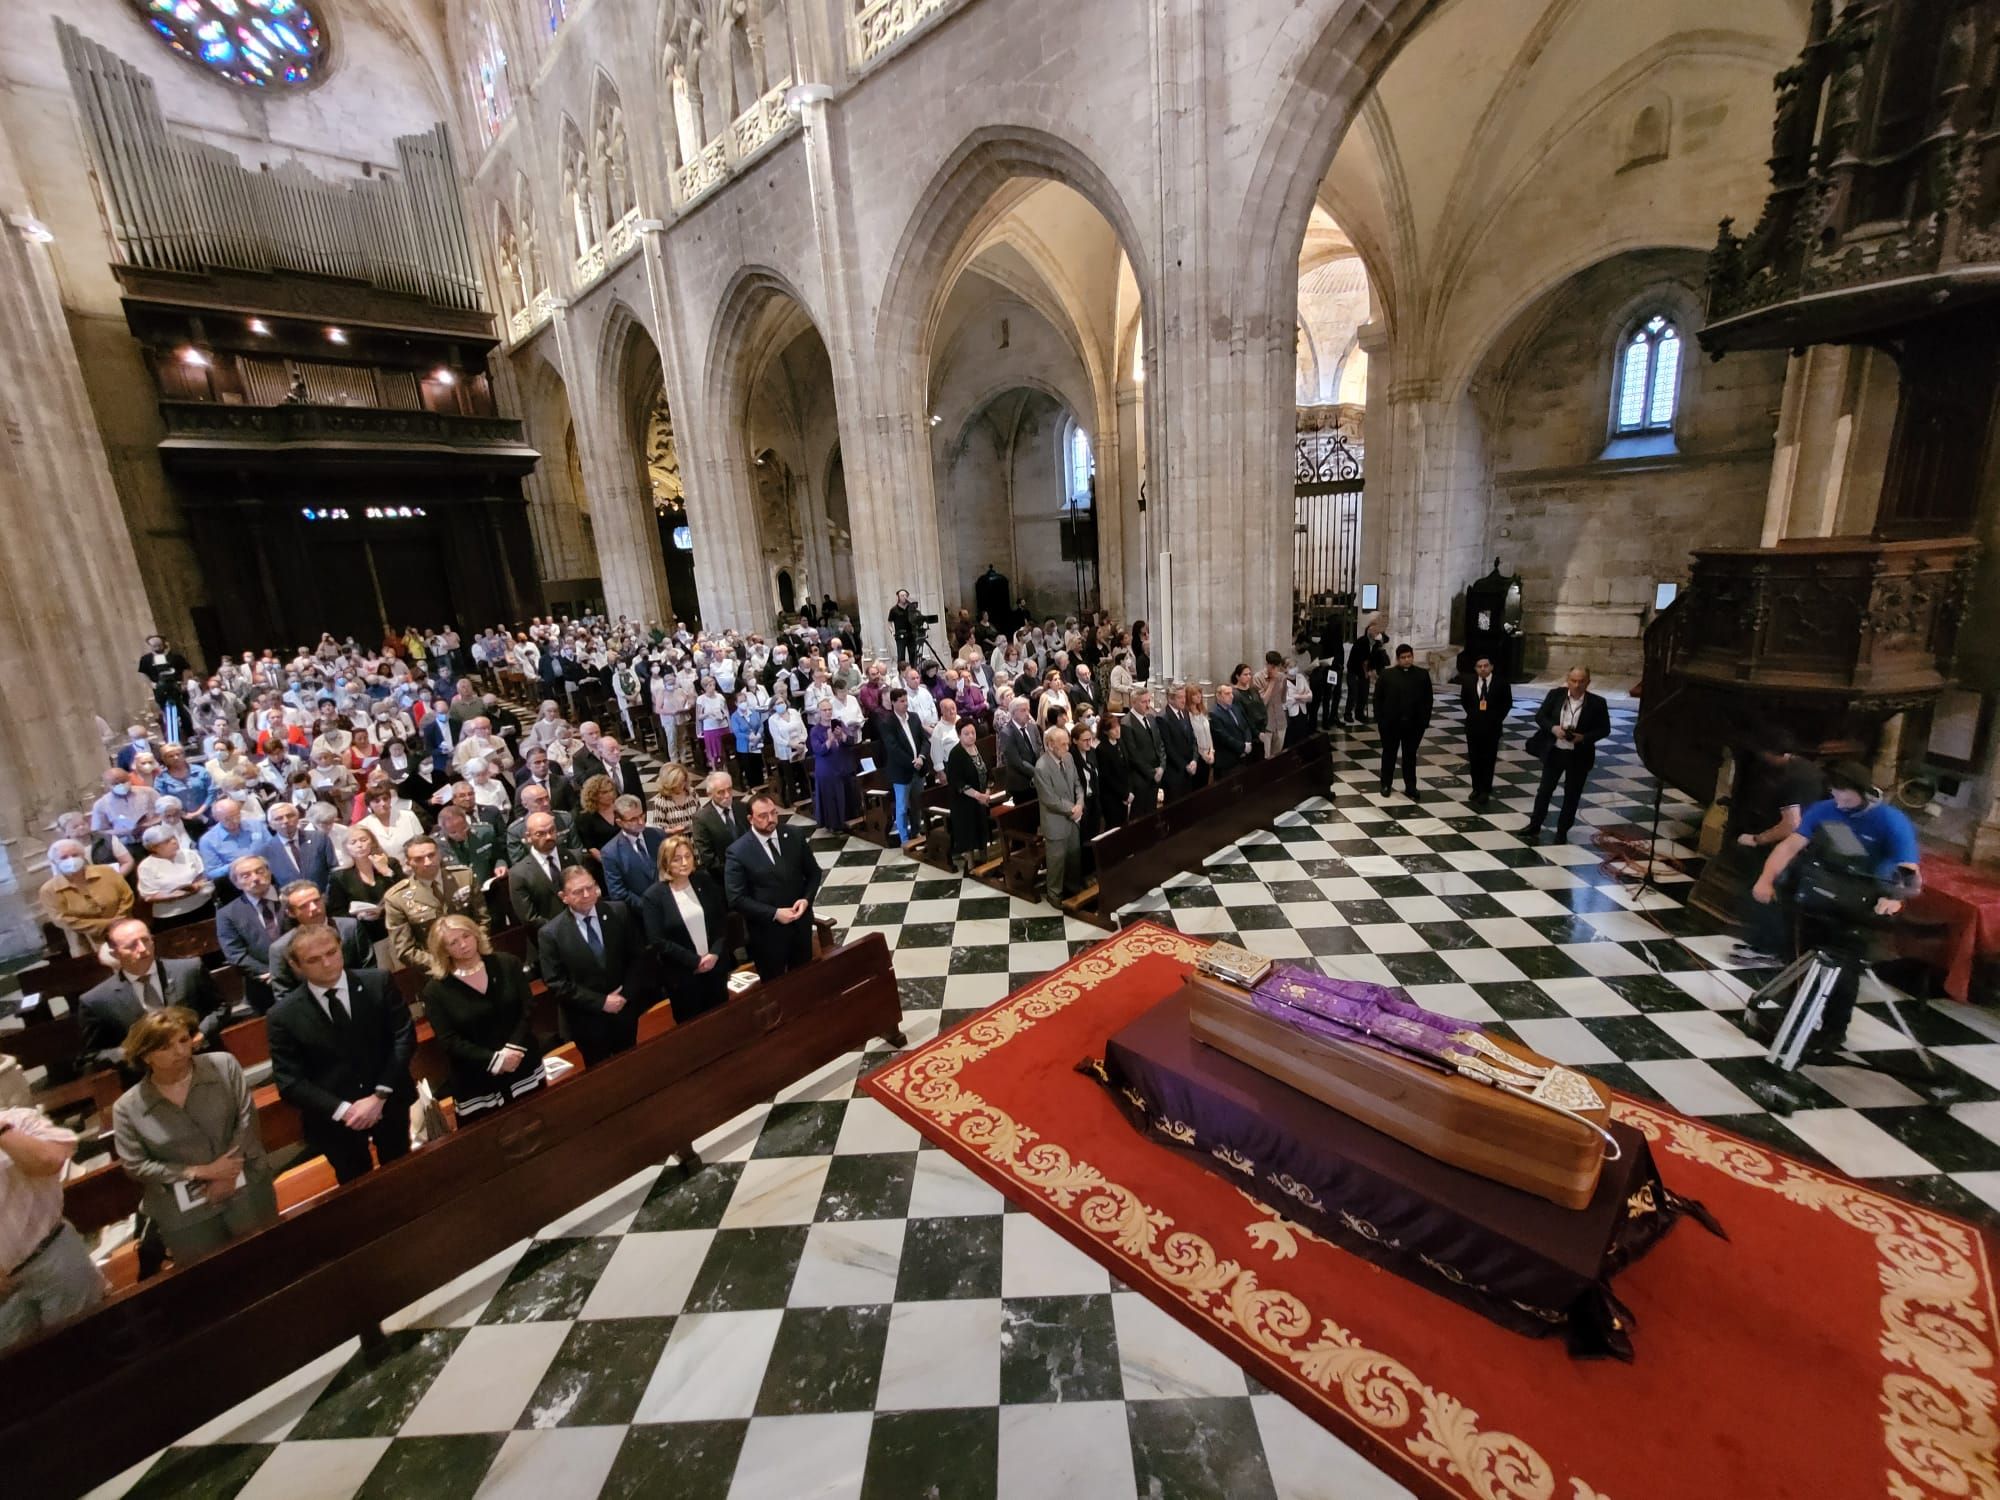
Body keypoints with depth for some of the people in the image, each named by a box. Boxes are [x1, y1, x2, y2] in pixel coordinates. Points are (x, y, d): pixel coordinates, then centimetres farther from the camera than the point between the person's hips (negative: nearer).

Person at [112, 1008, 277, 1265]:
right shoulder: (128, 1108, -7)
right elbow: (134, 1166, -4)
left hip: (247, 1191, 0)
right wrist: (200, 1171, -13)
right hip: (186, 1214, 0)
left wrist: (226, 1175, -14)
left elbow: (246, 1117, -8)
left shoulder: (224, 1065, -8)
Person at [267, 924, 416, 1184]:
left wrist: (380, 1096, -18)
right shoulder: (283, 1015, -12)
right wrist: (342, 1109, -19)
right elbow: (289, 1082, -11)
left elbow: (404, 1036, -11)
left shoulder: (378, 983, -12)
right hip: (333, 1118, 0)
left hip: (390, 1102, 1)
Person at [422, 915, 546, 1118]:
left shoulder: (507, 963, -2)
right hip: (476, 1083, -2)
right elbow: (449, 1041, -11)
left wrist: (514, 1048, -17)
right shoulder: (435, 991, -7)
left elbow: (528, 1007, -4)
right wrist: (494, 1060, -19)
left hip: (524, 1066, 2)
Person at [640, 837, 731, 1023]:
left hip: (716, 966, 3)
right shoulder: (654, 896, -12)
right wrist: (695, 961, -17)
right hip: (682, 975, -3)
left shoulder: (705, 882, -1)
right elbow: (658, 941, -15)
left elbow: (723, 920, 1)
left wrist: (715, 953, -13)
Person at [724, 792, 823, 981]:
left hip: (801, 924, 4)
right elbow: (736, 898, -16)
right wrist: (774, 913, -21)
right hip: (767, 931, -3)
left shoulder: (795, 837, -5)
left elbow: (813, 872, 5)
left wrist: (806, 899, -13)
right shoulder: (737, 852, -16)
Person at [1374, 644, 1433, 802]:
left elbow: (1428, 700, 2)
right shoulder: (1387, 675, -4)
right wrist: (1379, 720, -8)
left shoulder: (1422, 675, 0)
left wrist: (1425, 721, -4)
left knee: (1410, 756, 10)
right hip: (1390, 723, -1)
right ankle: (1386, 784, 24)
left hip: (1414, 723, 1)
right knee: (1389, 754, 11)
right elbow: (1378, 699, -2)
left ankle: (1410, 787, 17)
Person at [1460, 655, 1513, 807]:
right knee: (1474, 759, 9)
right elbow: (1463, 700, 14)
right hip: (1473, 726, 2)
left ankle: (1485, 792, 10)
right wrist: (1472, 713, 8)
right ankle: (1476, 789, 23)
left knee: (1489, 760, 2)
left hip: (1492, 727, -2)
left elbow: (1508, 702, 4)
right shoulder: (1469, 681, -3)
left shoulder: (1501, 682, -10)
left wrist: (1498, 718, -1)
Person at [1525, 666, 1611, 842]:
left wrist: (1584, 737, -20)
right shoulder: (1555, 694, -5)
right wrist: (1553, 728, -19)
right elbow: (1539, 716, -1)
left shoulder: (1597, 703, -9)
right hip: (1554, 752, 1)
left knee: (1572, 794, 10)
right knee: (1545, 790, 9)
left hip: (1579, 756, -1)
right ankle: (1534, 827, 20)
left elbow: (1604, 729, -3)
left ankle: (1562, 831, 24)